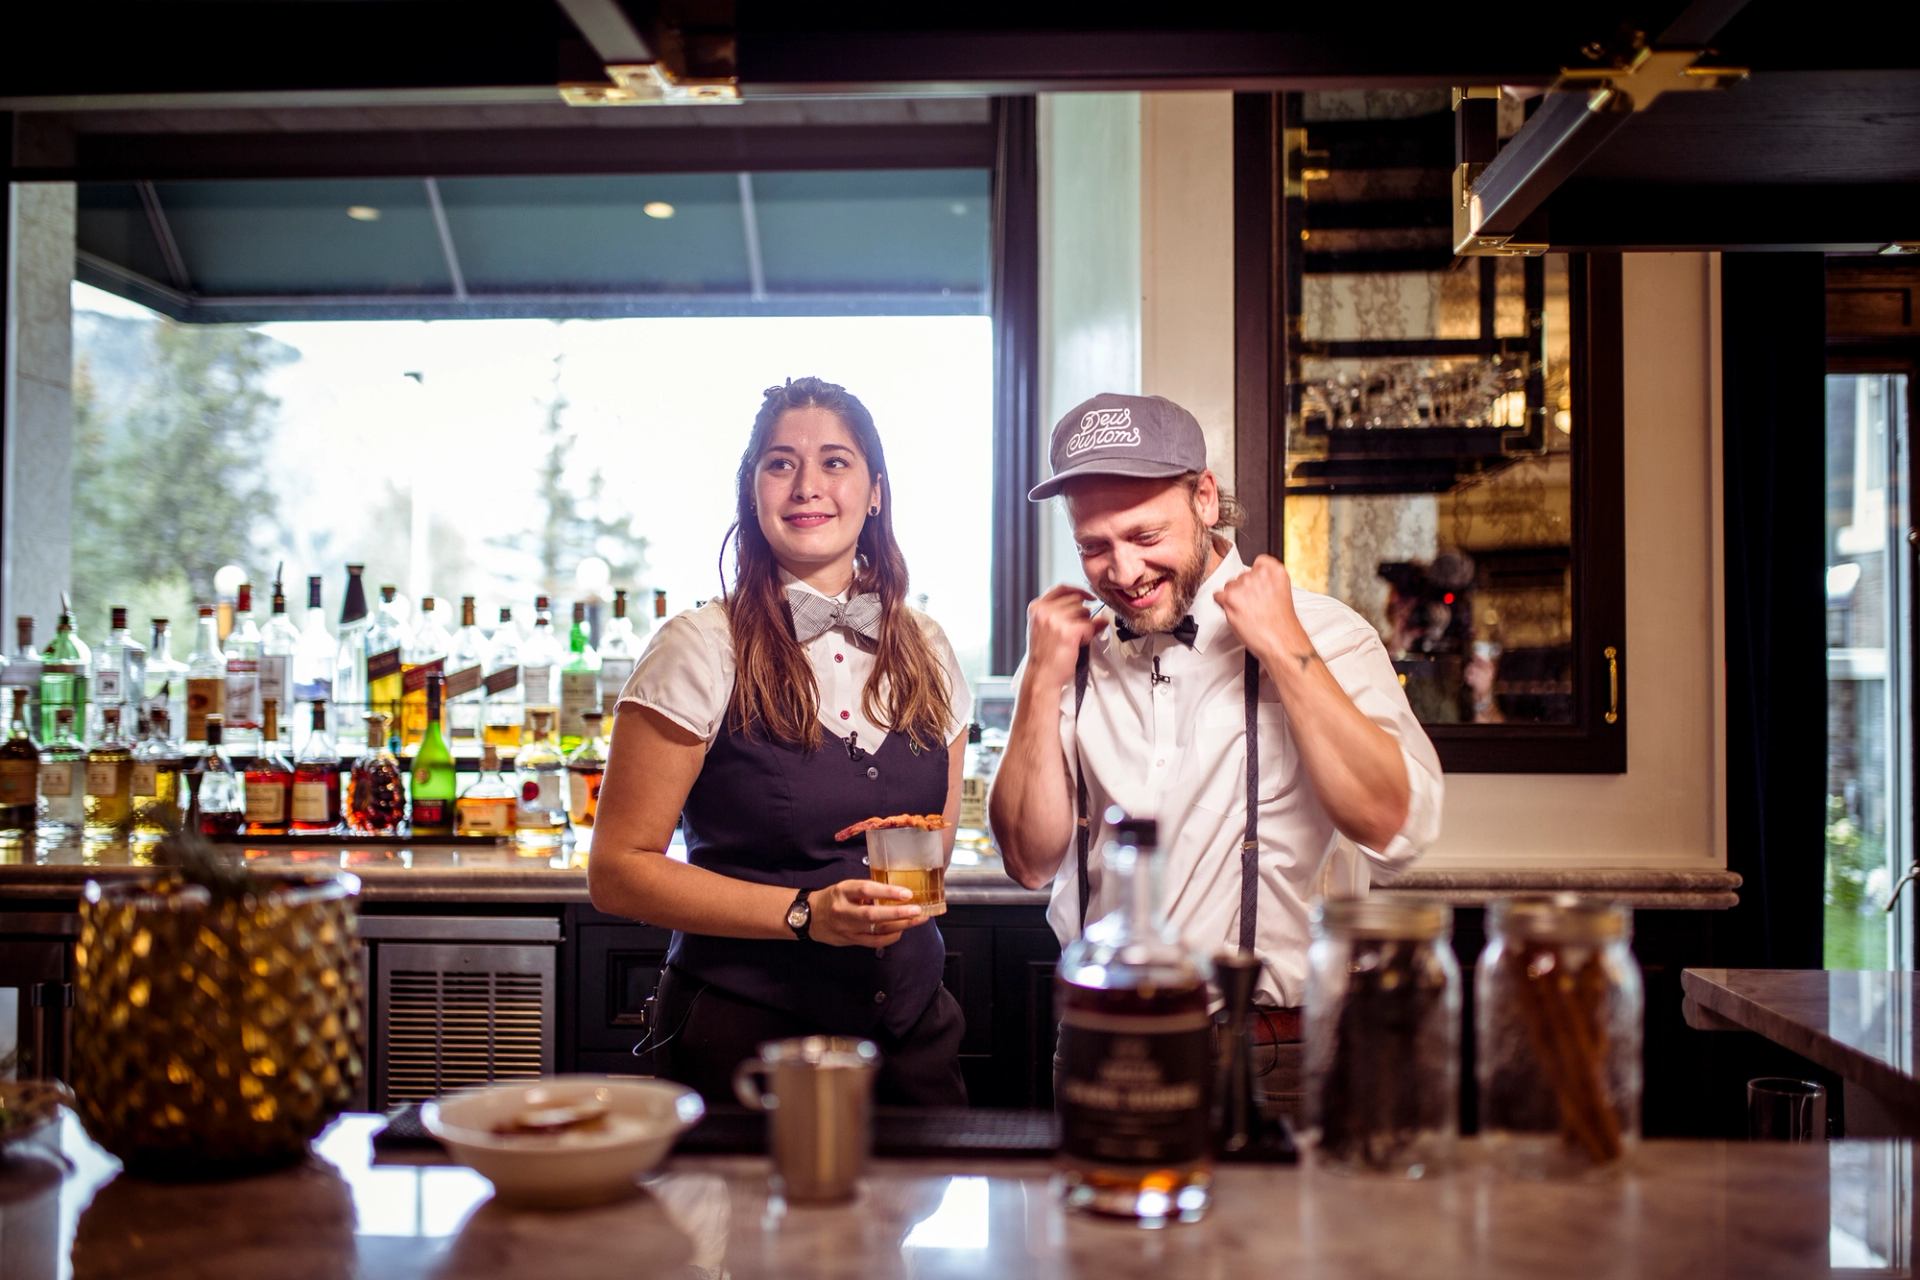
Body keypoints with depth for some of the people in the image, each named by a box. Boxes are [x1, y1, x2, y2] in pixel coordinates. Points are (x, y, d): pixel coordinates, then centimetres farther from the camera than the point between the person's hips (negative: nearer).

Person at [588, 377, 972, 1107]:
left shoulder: (927, 654, 4)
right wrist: (805, 915, -20)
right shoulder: (702, 649, -12)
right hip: (744, 1035, -4)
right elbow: (617, 871, -12)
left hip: (909, 1030, 5)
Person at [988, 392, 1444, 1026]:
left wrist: (1283, 646, -16)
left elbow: (1397, 830, -18)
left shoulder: (1323, 632, -5)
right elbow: (1031, 861, 3)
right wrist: (1041, 684, -6)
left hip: (1279, 1039, -3)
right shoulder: (1072, 653, 5)